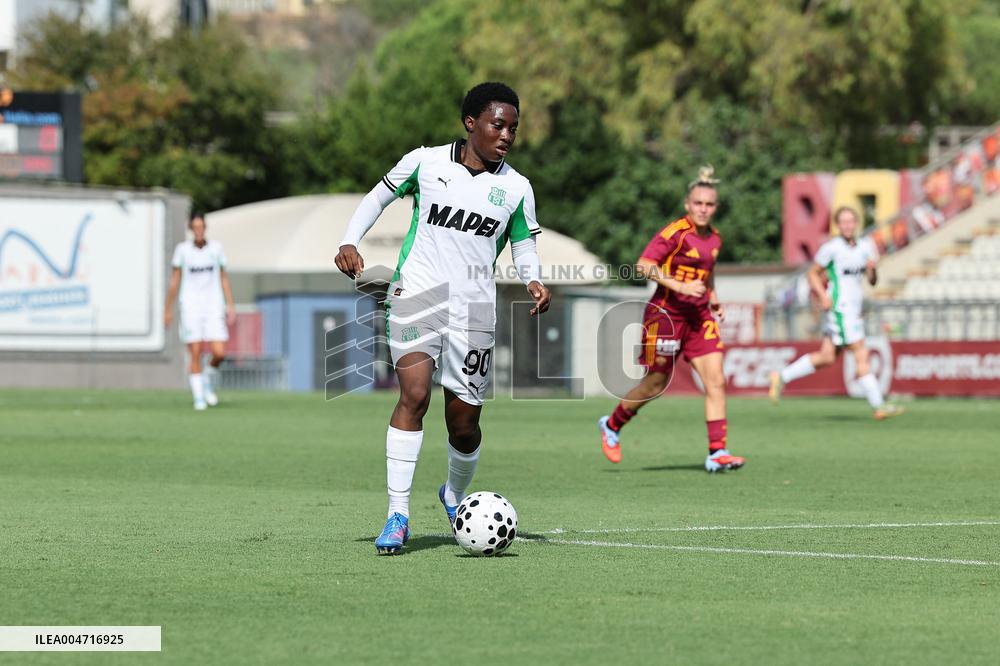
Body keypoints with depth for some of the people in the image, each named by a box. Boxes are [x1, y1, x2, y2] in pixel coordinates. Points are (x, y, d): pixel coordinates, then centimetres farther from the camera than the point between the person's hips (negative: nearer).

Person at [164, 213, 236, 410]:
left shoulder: (216, 248, 3)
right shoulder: (182, 249, -2)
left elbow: (224, 279, 8)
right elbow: (174, 280, 4)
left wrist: (230, 306, 2)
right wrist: (168, 309, 4)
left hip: (213, 307, 1)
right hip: (190, 308, -1)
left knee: (219, 353, -9)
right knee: (195, 355, -5)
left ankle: (208, 381, 21)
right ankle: (198, 397, 5)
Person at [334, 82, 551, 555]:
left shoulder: (516, 188, 6)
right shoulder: (425, 162, 2)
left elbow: (524, 246, 16)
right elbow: (377, 197, 14)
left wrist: (533, 281, -5)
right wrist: (349, 242, -1)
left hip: (474, 308, 2)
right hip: (417, 296, -2)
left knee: (464, 424, 4)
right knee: (414, 395, -21)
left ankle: (454, 495, 37)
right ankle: (397, 516, -21)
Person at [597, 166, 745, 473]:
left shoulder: (714, 239, 10)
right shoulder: (675, 232, -14)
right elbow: (643, 265, -20)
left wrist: (713, 298, 13)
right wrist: (679, 286, -26)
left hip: (699, 317, 6)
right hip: (667, 313, -6)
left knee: (716, 381, -8)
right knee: (656, 384, 5)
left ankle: (717, 453, -8)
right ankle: (612, 425, 30)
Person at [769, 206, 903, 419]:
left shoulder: (865, 246, 10)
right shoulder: (831, 248, -8)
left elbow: (872, 281, 12)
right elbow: (813, 273, 0)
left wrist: (872, 269, -10)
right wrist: (823, 295, -13)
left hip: (854, 309, 8)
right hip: (840, 307, -8)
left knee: (827, 357, 9)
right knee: (861, 355, -9)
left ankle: (781, 377, 20)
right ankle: (877, 406, -7)